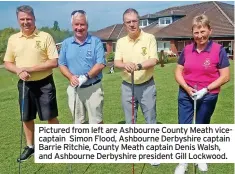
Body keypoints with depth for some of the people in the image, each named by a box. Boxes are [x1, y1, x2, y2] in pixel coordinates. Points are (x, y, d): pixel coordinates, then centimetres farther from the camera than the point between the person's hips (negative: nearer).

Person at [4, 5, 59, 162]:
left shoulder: (45, 37, -8)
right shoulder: (13, 39, 5)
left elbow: (53, 62, -13)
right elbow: (8, 63, 9)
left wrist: (30, 69, -18)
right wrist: (19, 71, -13)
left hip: (44, 83, -4)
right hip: (24, 84, 4)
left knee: (51, 116, 3)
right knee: (26, 118, 13)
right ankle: (30, 146, 32)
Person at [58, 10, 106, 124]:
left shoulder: (96, 42, -4)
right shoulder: (66, 43, 6)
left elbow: (101, 64, -11)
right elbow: (62, 64, 6)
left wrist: (86, 76, -22)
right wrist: (71, 77, -13)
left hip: (93, 88, -3)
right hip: (74, 89, 3)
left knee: (96, 121, 4)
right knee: (78, 121, 15)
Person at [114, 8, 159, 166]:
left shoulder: (149, 38, -6)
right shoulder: (121, 42, 4)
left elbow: (154, 60, -14)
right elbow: (116, 62, -5)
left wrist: (138, 66, -31)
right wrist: (125, 65, -28)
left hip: (147, 86, -3)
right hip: (127, 86, 3)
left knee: (151, 119, 7)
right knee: (130, 120, 13)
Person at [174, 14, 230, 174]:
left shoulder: (219, 50, -9)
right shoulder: (187, 50, 0)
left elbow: (225, 77, -9)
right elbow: (178, 72, 5)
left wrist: (206, 89, -17)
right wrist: (187, 88, -11)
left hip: (208, 97, -2)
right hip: (186, 95, 2)